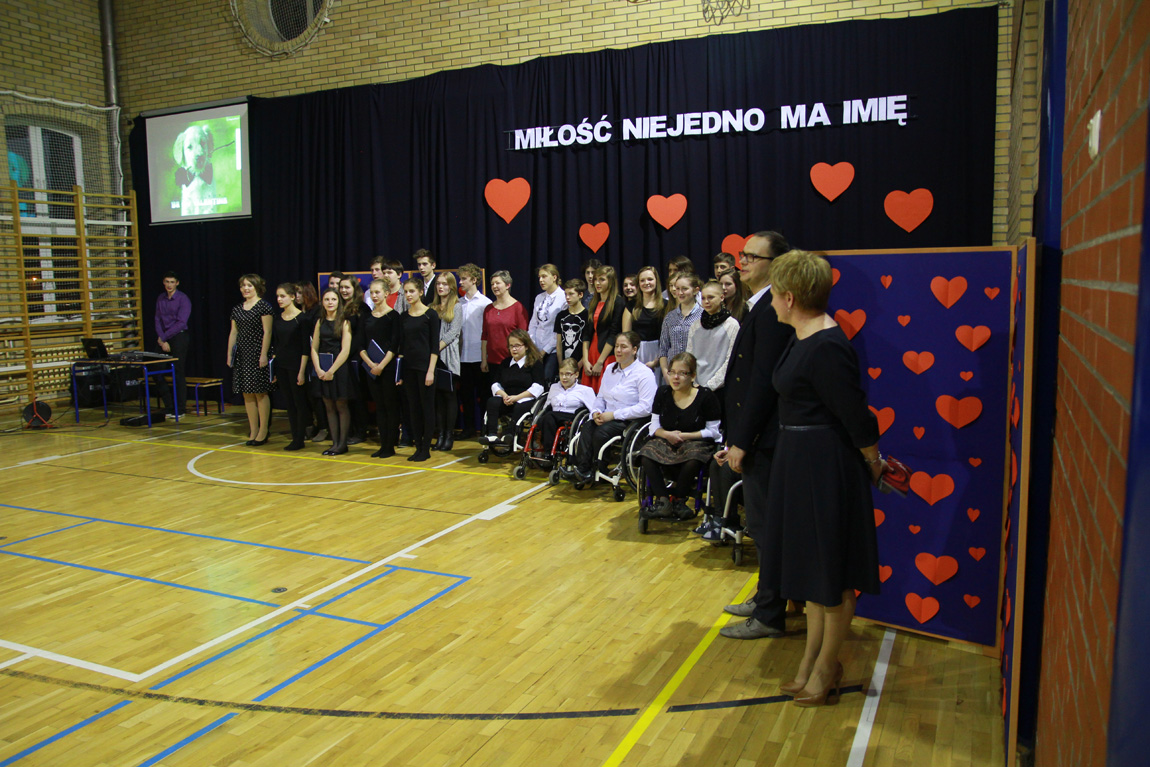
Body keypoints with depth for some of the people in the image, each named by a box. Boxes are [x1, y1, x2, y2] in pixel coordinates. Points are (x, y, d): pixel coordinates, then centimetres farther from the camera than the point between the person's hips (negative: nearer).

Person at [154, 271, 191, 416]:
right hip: (164, 339, 6)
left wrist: (163, 338, -12)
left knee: (178, 372, -4)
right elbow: (158, 320, 9)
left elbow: (181, 323, -13)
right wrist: (161, 340, -4)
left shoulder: (183, 299, -6)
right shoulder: (160, 298, 12)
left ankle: (179, 408, 3)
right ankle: (169, 407, 12)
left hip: (179, 337, -6)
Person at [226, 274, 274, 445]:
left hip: (257, 353, -6)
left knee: (260, 392, -4)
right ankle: (253, 431, 13)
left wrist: (264, 354, -16)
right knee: (247, 394, 6)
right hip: (242, 354, 6)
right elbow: (233, 333, 16)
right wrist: (229, 354, 11)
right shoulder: (237, 309, 14)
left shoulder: (264, 306, -5)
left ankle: (263, 431, 3)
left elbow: (267, 332, -10)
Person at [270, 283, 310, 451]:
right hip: (281, 366, 6)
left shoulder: (301, 318, -9)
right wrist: (273, 368, 9)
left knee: (299, 402, 0)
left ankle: (300, 439, 7)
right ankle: (295, 437, 14)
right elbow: (275, 344, 13)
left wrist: (302, 371, -14)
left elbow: (305, 347, -10)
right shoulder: (277, 319, 9)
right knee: (289, 403, 9)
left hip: (296, 365, -6)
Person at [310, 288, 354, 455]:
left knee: (341, 406, 1)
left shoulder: (344, 322, -4)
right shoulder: (320, 322, 10)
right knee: (329, 407, 6)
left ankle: (342, 443, 8)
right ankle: (334, 442, 13)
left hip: (339, 368, -4)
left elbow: (345, 350, -10)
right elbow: (314, 348, 6)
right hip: (323, 371, 5)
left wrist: (331, 371, -13)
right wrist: (318, 369, -8)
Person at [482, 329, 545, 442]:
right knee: (492, 402, -26)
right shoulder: (505, 363, 20)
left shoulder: (535, 363, 3)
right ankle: (491, 434, -40)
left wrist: (516, 397, -14)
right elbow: (496, 384, 17)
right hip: (507, 399, 4)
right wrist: (504, 395, -7)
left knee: (519, 408, -38)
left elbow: (537, 387, -7)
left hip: (526, 400, -4)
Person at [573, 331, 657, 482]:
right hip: (607, 417, 6)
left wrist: (614, 415, -17)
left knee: (601, 432, -30)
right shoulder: (610, 368, 17)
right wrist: (596, 412, -3)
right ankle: (582, 468, -31)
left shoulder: (644, 373, -7)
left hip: (630, 420, -6)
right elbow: (600, 396, 21)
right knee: (587, 427, -25)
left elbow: (645, 407, -16)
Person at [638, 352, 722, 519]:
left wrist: (685, 436, -13)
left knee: (693, 459, -37)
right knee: (646, 455, -27)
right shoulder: (662, 393, 6)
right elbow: (654, 426, 9)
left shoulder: (706, 396, -5)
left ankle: (679, 500, -13)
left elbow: (713, 431, -4)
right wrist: (667, 434, -14)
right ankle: (662, 501, -25)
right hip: (665, 441, 3)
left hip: (695, 441, -3)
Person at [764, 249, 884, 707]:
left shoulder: (826, 348, -23)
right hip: (798, 464, 10)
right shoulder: (803, 339, 8)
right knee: (810, 566, 18)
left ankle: (826, 666, 23)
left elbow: (857, 417, -18)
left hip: (827, 468, -10)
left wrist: (874, 466, -6)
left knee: (831, 573, 7)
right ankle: (811, 659, 32)